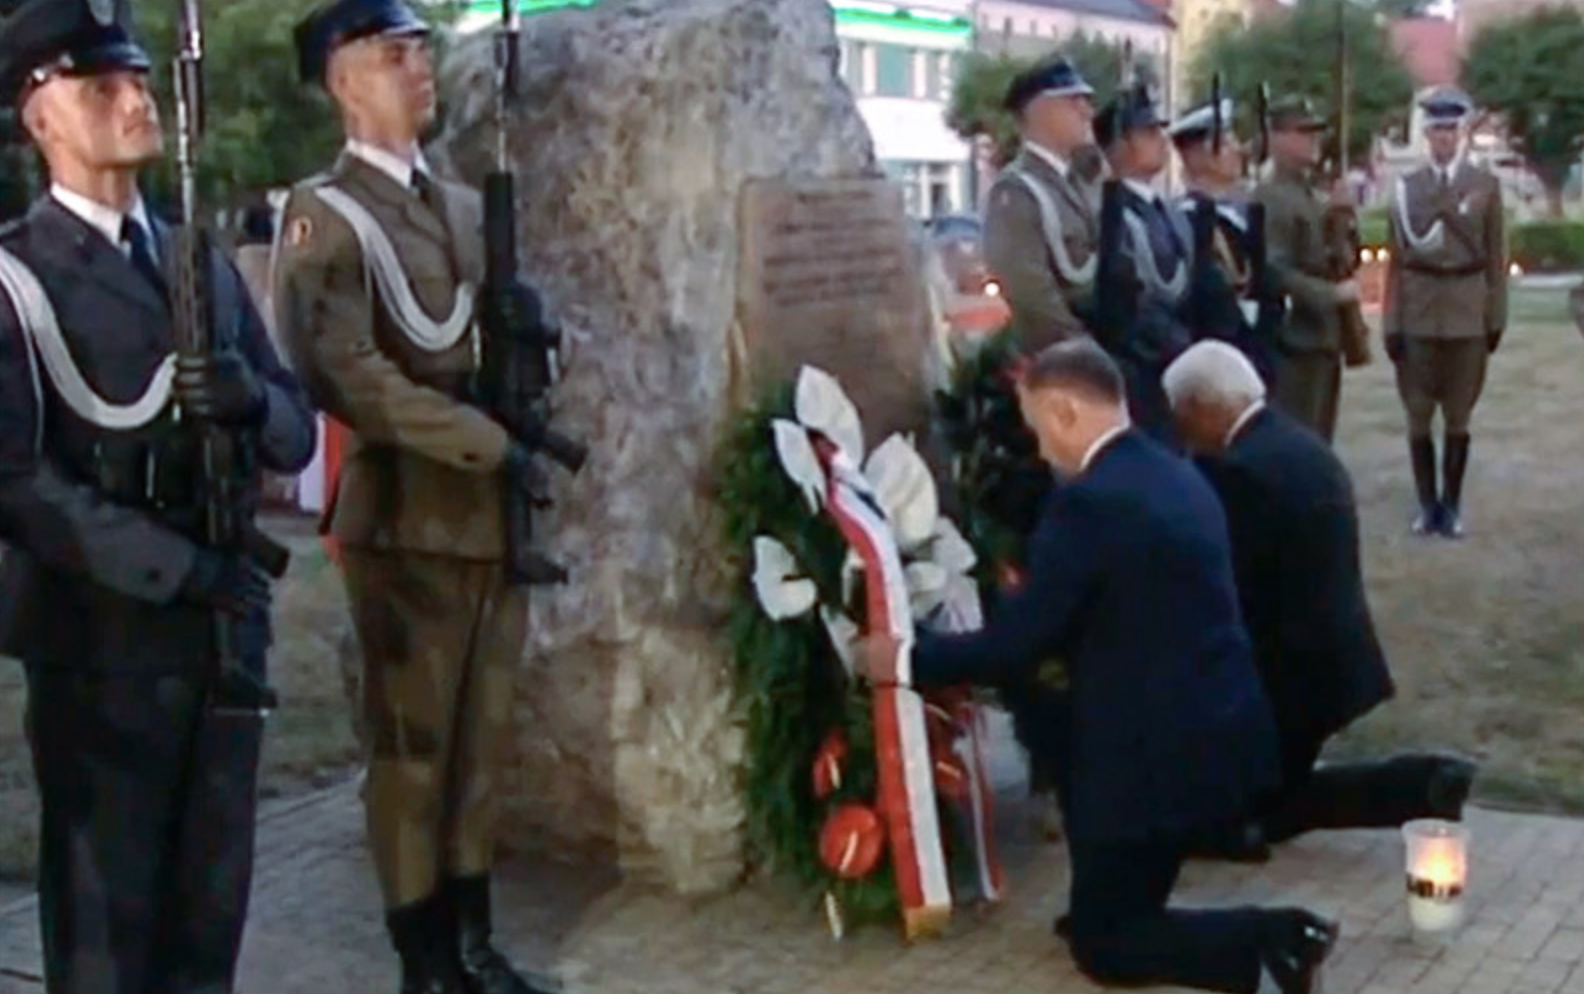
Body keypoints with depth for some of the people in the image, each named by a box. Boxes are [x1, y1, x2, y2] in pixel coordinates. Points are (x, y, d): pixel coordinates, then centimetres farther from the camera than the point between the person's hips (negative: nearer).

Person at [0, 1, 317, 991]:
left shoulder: (205, 263, 13)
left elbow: (297, 432, 10)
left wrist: (252, 401, -13)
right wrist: (186, 568, -21)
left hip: (228, 625, 6)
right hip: (101, 639, -6)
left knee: (211, 903, 16)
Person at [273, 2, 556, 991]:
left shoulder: (467, 206, 15)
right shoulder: (324, 215, -8)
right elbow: (349, 374, -19)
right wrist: (491, 443, -20)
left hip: (492, 513, 7)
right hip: (407, 519, -7)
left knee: (484, 734, 13)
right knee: (413, 742, 3)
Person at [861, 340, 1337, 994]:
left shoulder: (1087, 501, -19)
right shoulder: (1180, 477, 9)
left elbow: (1021, 638, -17)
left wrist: (909, 662, -3)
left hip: (1157, 752, -9)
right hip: (1219, 731, 9)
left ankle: (1271, 942, -11)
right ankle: (1115, 904, 31)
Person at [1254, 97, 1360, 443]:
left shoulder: (1311, 197, 18)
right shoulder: (1269, 199, -13)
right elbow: (1274, 271, -21)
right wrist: (1333, 293, -20)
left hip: (1324, 337, 10)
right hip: (1296, 340, -10)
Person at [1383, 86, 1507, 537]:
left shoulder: (1486, 185, 3)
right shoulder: (1407, 187, 3)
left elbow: (1495, 256, 4)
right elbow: (1397, 259, 2)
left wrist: (1496, 317, 0)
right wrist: (1391, 323, -1)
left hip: (1467, 313, 0)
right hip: (1418, 313, 1)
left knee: (1459, 415, 6)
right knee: (1418, 414, 4)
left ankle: (1452, 505, 15)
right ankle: (1427, 505, 14)